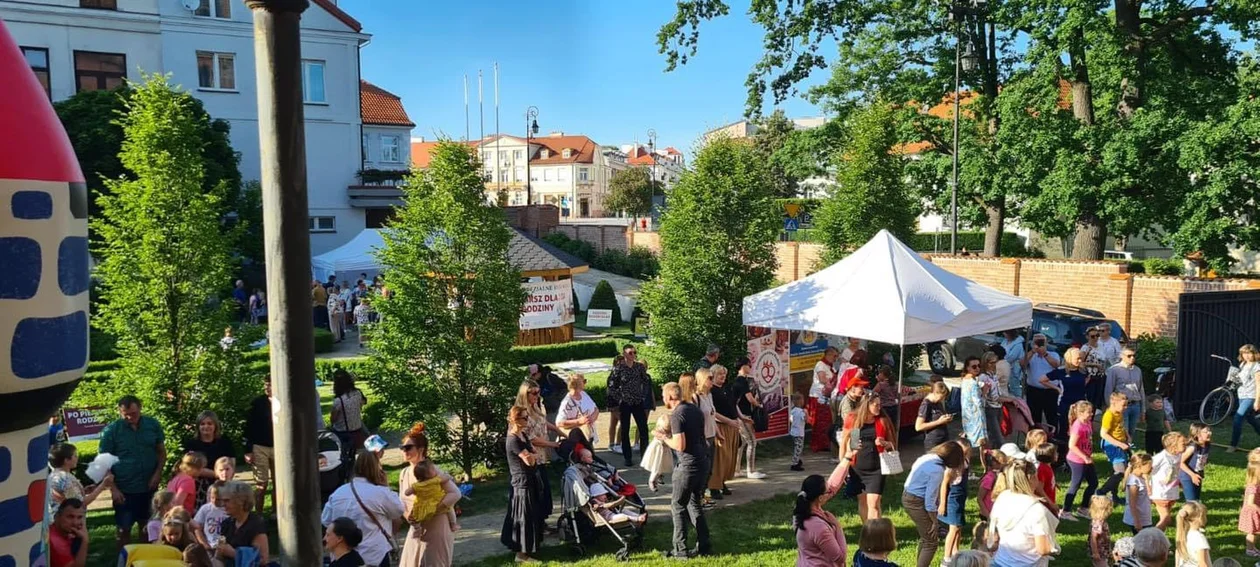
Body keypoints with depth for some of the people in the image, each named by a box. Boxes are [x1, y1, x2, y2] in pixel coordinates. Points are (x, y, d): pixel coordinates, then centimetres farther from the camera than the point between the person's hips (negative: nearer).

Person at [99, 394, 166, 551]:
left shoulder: (153, 425, -2)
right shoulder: (111, 431, -9)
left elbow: (161, 451, 8)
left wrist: (157, 473, -6)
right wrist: (113, 488, -11)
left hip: (149, 487, 2)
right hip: (124, 489, -2)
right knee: (124, 529, 8)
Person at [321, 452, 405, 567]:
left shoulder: (338, 493, 2)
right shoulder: (380, 493, -15)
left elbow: (325, 520, 12)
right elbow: (398, 510, 1)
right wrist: (386, 486, 4)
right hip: (374, 557, -5)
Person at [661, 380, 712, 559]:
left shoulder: (676, 415, -17)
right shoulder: (695, 409, 10)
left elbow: (680, 445, -22)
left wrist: (664, 438, -5)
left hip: (688, 464, -8)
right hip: (702, 460, 9)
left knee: (678, 505, 3)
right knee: (694, 502, 18)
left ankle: (681, 549, 6)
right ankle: (704, 545, 19)